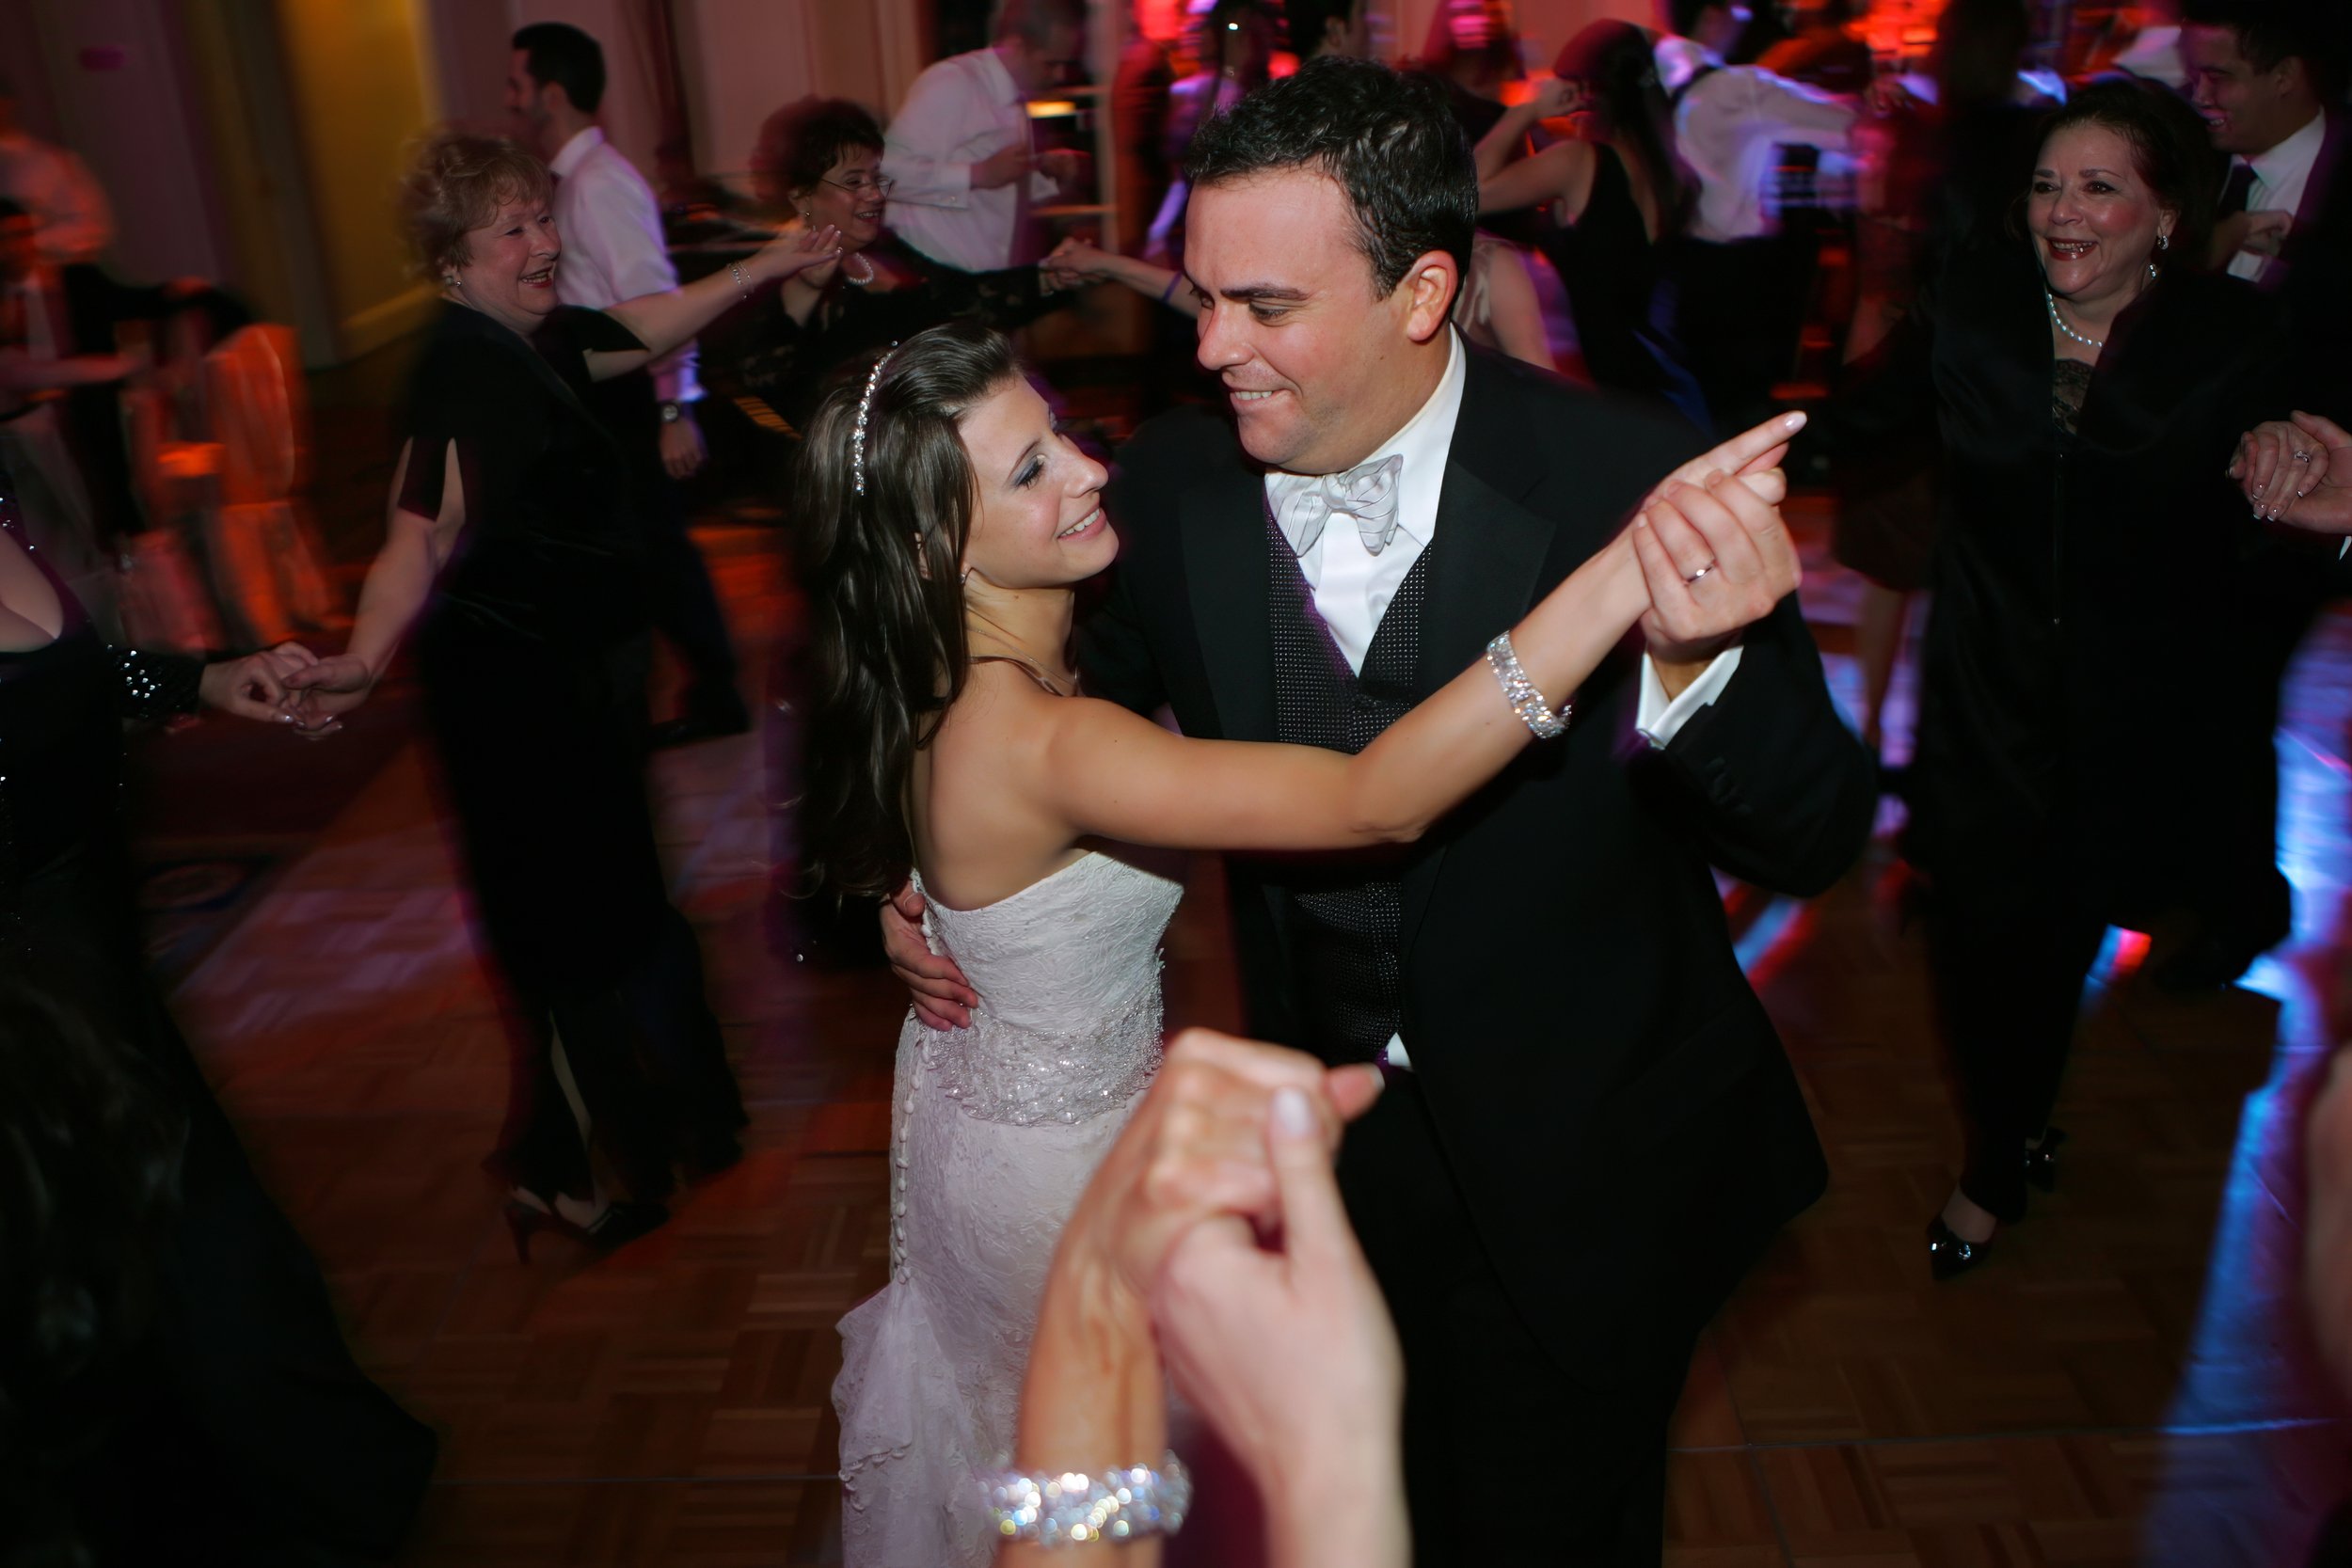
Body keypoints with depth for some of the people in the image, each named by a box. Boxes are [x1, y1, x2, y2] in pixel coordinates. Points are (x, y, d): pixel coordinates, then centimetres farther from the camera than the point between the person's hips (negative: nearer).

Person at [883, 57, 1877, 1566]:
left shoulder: (1636, 482, -24)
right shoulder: (1170, 484, -13)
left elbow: (1818, 838, -22)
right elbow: (1109, 699, 5)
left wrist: (1692, 664, -42)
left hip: (1578, 1171, -3)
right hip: (1330, 1144, 4)